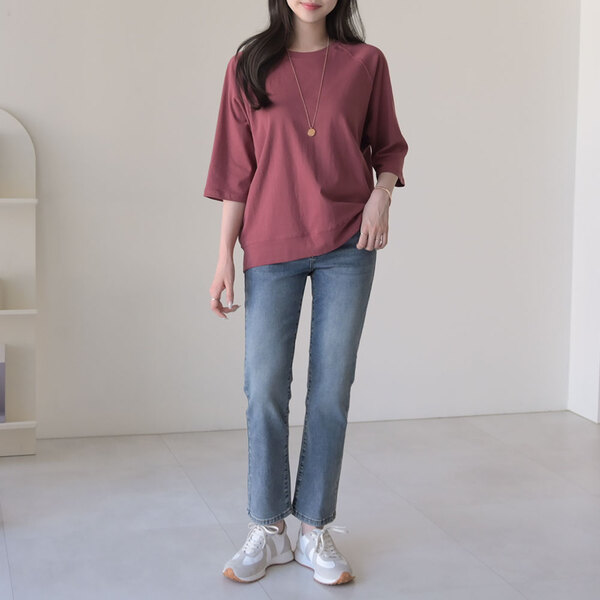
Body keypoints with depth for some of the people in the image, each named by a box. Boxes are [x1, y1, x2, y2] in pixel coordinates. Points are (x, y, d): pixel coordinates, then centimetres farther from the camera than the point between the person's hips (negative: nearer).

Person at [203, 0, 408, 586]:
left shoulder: (366, 62, 3)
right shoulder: (249, 65, 3)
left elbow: (387, 144, 13)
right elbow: (236, 167, 3)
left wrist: (382, 193, -8)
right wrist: (225, 254, -1)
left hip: (347, 246, 0)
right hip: (271, 246, 0)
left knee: (331, 392, 4)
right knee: (264, 390, 0)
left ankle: (315, 531, 15)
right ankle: (267, 530, 15)